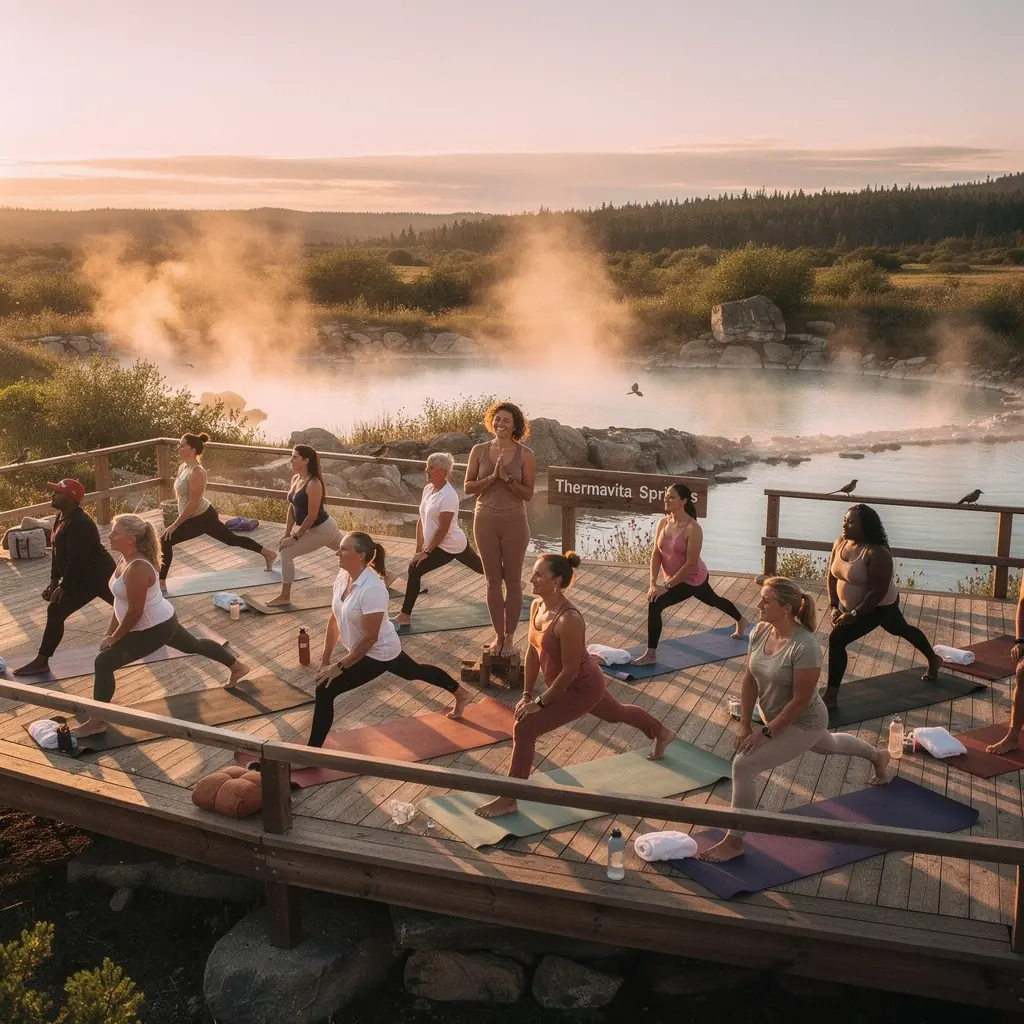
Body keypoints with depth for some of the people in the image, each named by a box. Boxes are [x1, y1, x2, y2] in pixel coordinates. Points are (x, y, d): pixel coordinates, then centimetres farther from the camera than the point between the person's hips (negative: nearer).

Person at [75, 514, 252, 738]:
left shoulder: (137, 569, -30)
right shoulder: (126, 559, 0)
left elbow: (135, 612, -27)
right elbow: (121, 602, 10)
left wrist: (114, 638, -15)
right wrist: (110, 632, 9)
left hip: (155, 629, -11)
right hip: (162, 622, 11)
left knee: (103, 662, -13)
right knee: (195, 645, 30)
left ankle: (97, 722, -4)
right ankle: (237, 667, 49)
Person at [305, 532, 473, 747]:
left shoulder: (371, 589, -34)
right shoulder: (343, 577, -9)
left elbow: (370, 637, -29)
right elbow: (334, 620, 1)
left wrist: (340, 666, -24)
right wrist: (325, 660, 2)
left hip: (379, 653, -9)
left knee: (325, 690, -16)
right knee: (414, 672, 31)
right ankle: (461, 693, 53)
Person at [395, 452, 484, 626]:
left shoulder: (448, 496, -24)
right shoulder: (428, 489, 2)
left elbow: (443, 530, -24)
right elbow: (421, 520, 6)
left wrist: (426, 551, -20)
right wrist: (419, 549, 4)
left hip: (449, 546, -10)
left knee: (415, 570, -16)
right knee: (481, 567, 24)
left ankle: (405, 615, -8)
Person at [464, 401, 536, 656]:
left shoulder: (525, 455, -5)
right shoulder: (479, 450, 1)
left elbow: (528, 493, -7)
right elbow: (468, 487, -2)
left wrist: (507, 477, -20)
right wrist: (493, 477, -15)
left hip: (514, 522, -2)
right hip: (485, 521, 2)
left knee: (513, 580, 6)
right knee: (493, 581, 9)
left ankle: (510, 636, 17)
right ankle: (498, 635, 20)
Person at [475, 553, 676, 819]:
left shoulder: (568, 620, -35)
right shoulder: (537, 606, -10)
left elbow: (570, 670, -28)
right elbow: (533, 651, 0)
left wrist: (540, 702, -20)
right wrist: (527, 694, 1)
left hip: (582, 688, -9)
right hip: (585, 683, 9)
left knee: (524, 728, -15)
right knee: (616, 713, 34)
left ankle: (508, 800, -4)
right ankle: (662, 733, 62)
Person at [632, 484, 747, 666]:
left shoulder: (693, 529, -28)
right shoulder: (663, 523, -7)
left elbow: (691, 563, -28)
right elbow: (656, 553, -5)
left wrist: (667, 586, -27)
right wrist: (653, 582, -16)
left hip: (693, 578, -8)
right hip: (676, 578, 8)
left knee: (655, 604, -23)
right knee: (714, 600, 31)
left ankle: (651, 654, -15)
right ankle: (741, 621, 59)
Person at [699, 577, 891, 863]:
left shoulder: (804, 647, -35)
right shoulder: (760, 632, -14)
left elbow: (800, 700, -29)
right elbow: (749, 680, -6)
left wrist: (766, 732, -23)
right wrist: (745, 726, -7)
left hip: (802, 723, -9)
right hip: (776, 716, 9)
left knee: (743, 766, -19)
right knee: (828, 745, 36)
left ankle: (734, 843, -5)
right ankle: (878, 756, 67)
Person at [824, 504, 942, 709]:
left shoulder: (876, 553, -31)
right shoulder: (840, 543, -9)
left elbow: (878, 591, -31)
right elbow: (832, 576, 0)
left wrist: (853, 614, -30)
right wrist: (834, 607, -9)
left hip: (878, 607, -8)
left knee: (837, 639, -21)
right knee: (902, 629, 30)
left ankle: (830, 696, -13)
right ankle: (933, 659, 58)